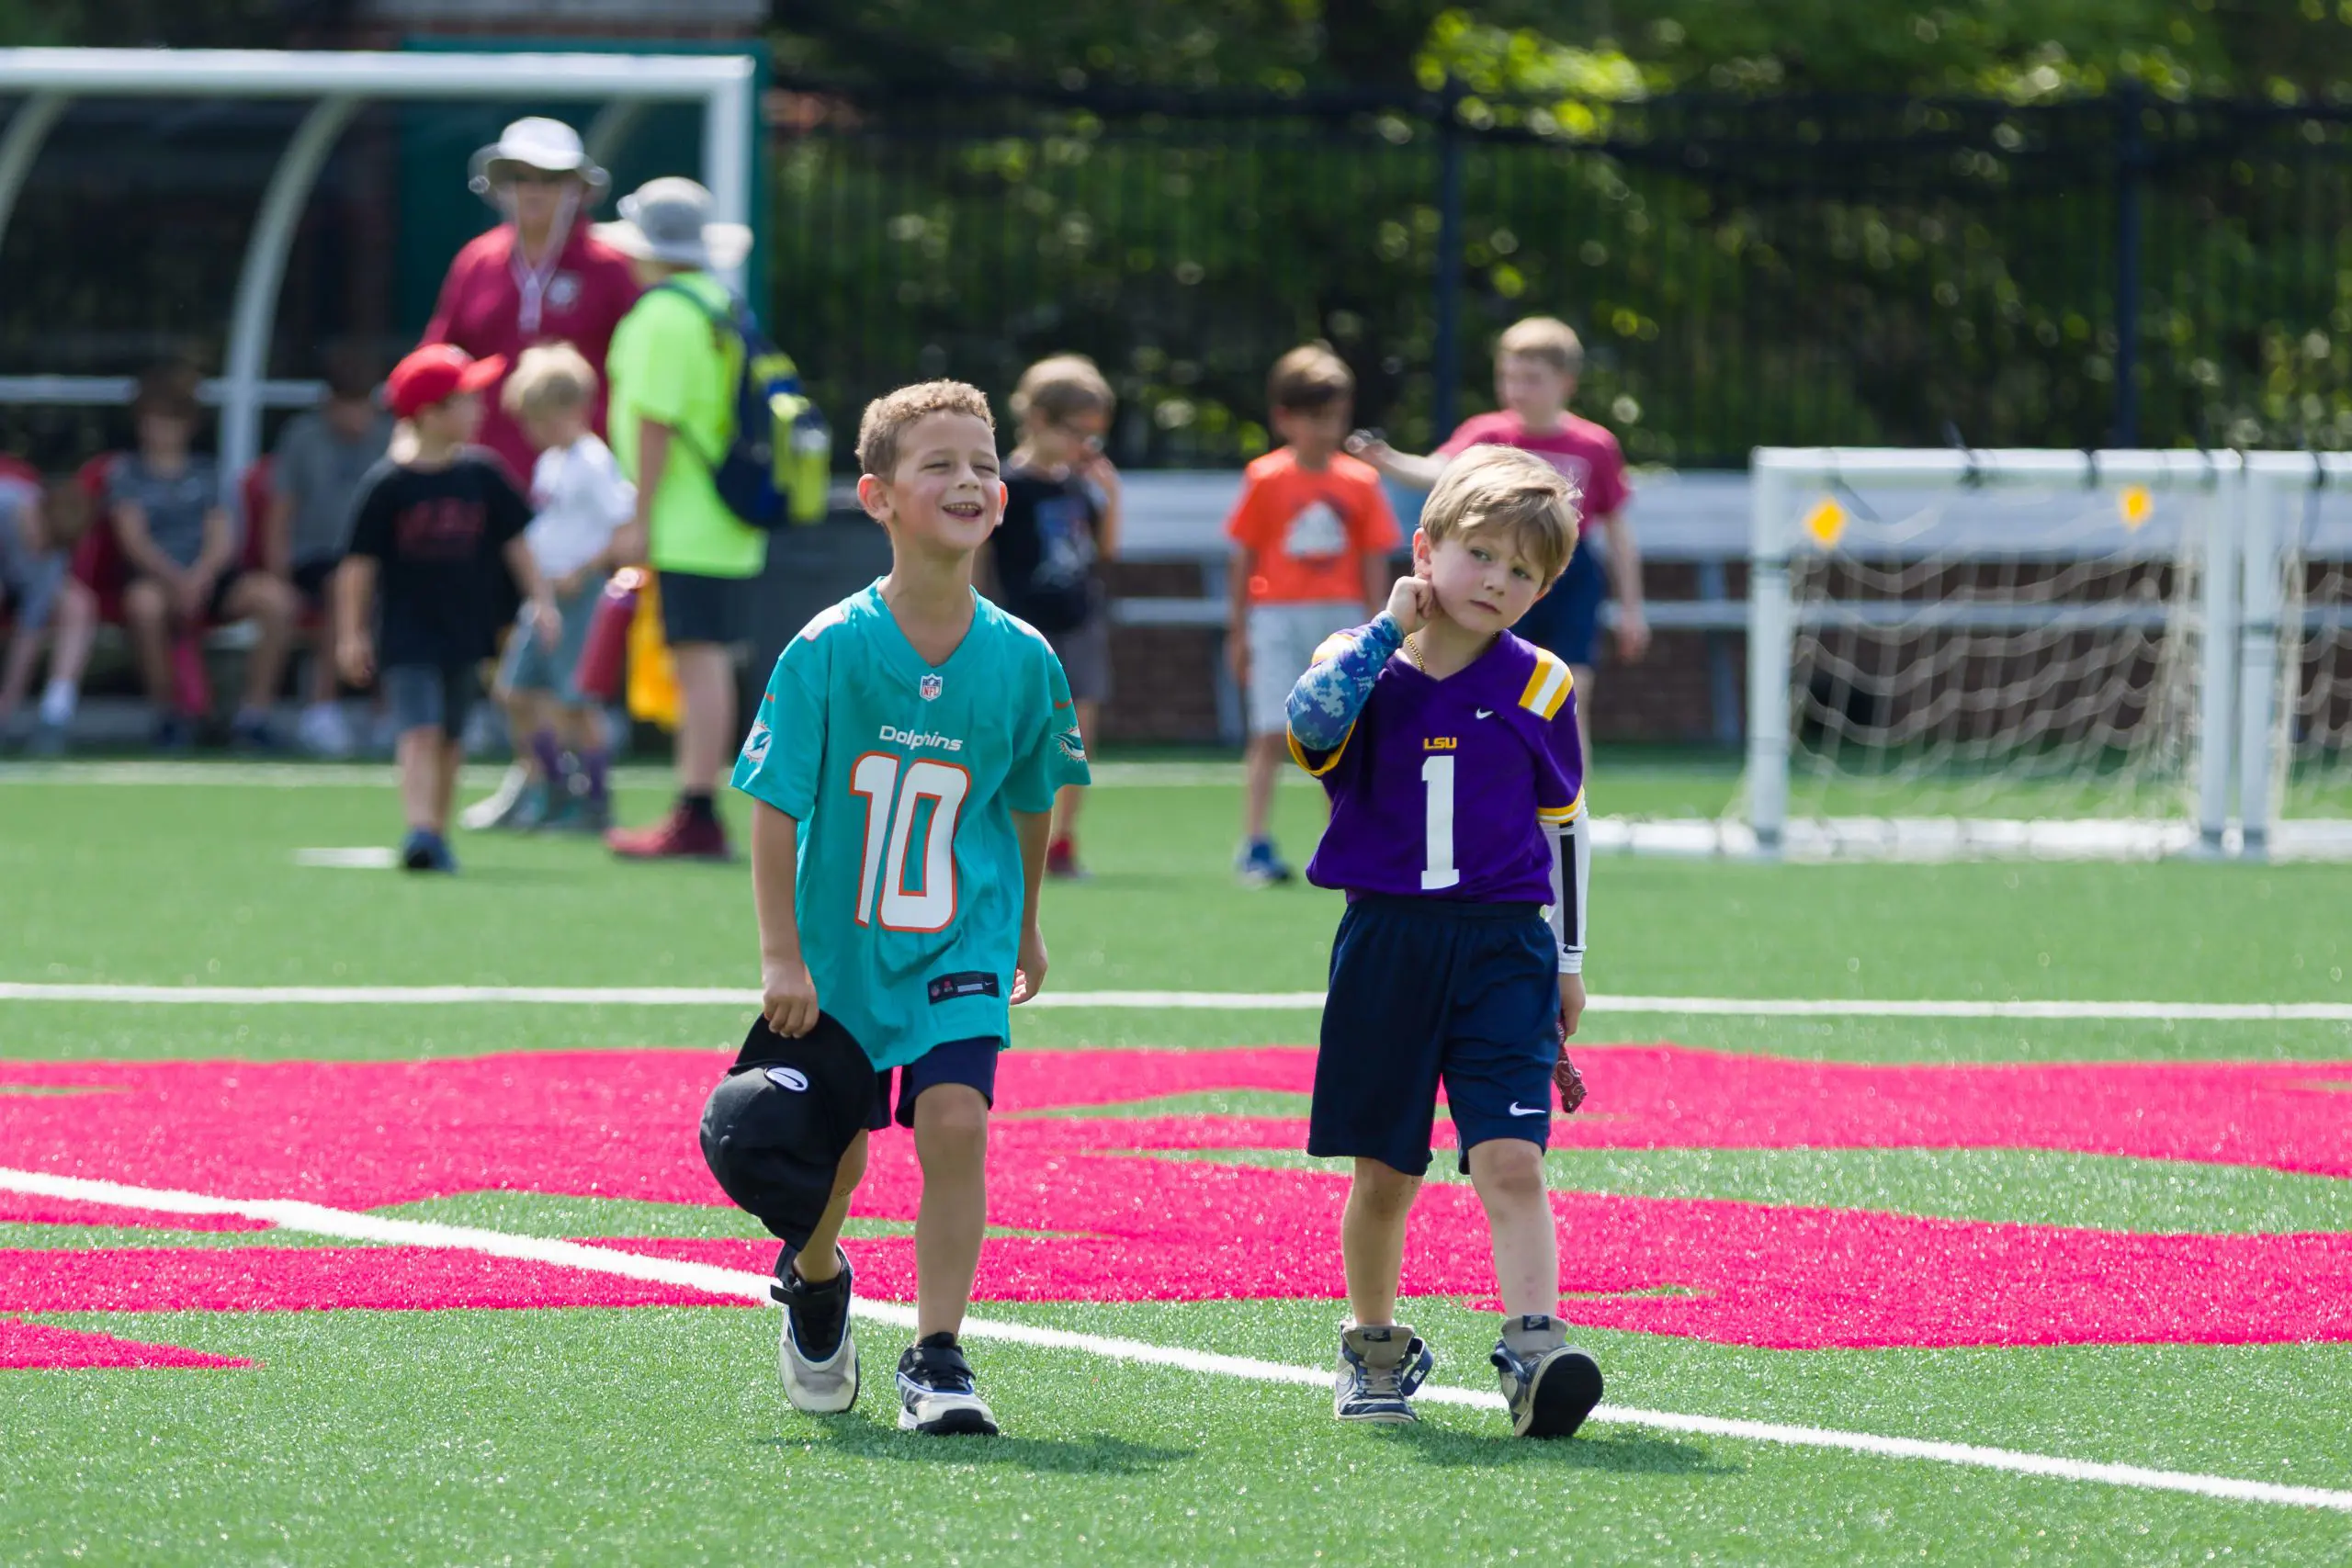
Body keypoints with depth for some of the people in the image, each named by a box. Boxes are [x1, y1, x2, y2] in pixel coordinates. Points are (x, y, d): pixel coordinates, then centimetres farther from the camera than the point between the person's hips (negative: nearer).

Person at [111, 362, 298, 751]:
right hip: (157, 579, -2)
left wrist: (200, 577, -15)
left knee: (277, 598, -27)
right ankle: (167, 712, -22)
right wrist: (175, 579, -19)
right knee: (144, 602, -40)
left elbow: (223, 536, 7)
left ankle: (254, 713, -20)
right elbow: (133, 538, -1)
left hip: (210, 578, 3)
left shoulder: (205, 472, 20)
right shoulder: (126, 472, 13)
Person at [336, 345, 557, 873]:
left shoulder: (482, 474, 0)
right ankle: (419, 829, -24)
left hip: (465, 629, 5)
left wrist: (540, 600, 5)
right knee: (419, 731, -16)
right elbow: (359, 563, -7)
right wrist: (352, 633, -8)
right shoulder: (388, 484, -11)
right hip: (408, 633, -5)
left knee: (449, 738, 13)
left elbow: (514, 541, 10)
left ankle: (438, 832, 24)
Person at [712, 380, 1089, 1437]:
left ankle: (937, 1359, -10)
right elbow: (775, 805, -11)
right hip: (839, 945, 0)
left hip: (962, 941, 1)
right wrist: (782, 955, -14)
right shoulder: (827, 650, -14)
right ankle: (815, 1278, 45)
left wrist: (1026, 930, 21)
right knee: (828, 1151, 10)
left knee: (955, 1120, -19)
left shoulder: (1022, 660, -7)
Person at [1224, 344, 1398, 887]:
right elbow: (1243, 557, 2)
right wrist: (1239, 631, 2)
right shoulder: (1266, 480, -2)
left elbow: (1375, 562, 5)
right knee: (1271, 735, -8)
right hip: (1278, 617, -2)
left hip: (1341, 618, 2)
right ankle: (1255, 845, -7)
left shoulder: (1361, 483, 3)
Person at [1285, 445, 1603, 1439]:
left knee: (1510, 1161, -15)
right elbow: (1312, 722, -23)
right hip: (1386, 942, 1)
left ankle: (1536, 1353, -23)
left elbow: (1561, 825, 14)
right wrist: (1390, 629, -15)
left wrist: (1566, 962, 14)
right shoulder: (1363, 666, 1)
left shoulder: (1539, 687, 4)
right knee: (1383, 1172, 9)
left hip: (1502, 947, -1)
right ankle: (1375, 1349, 28)